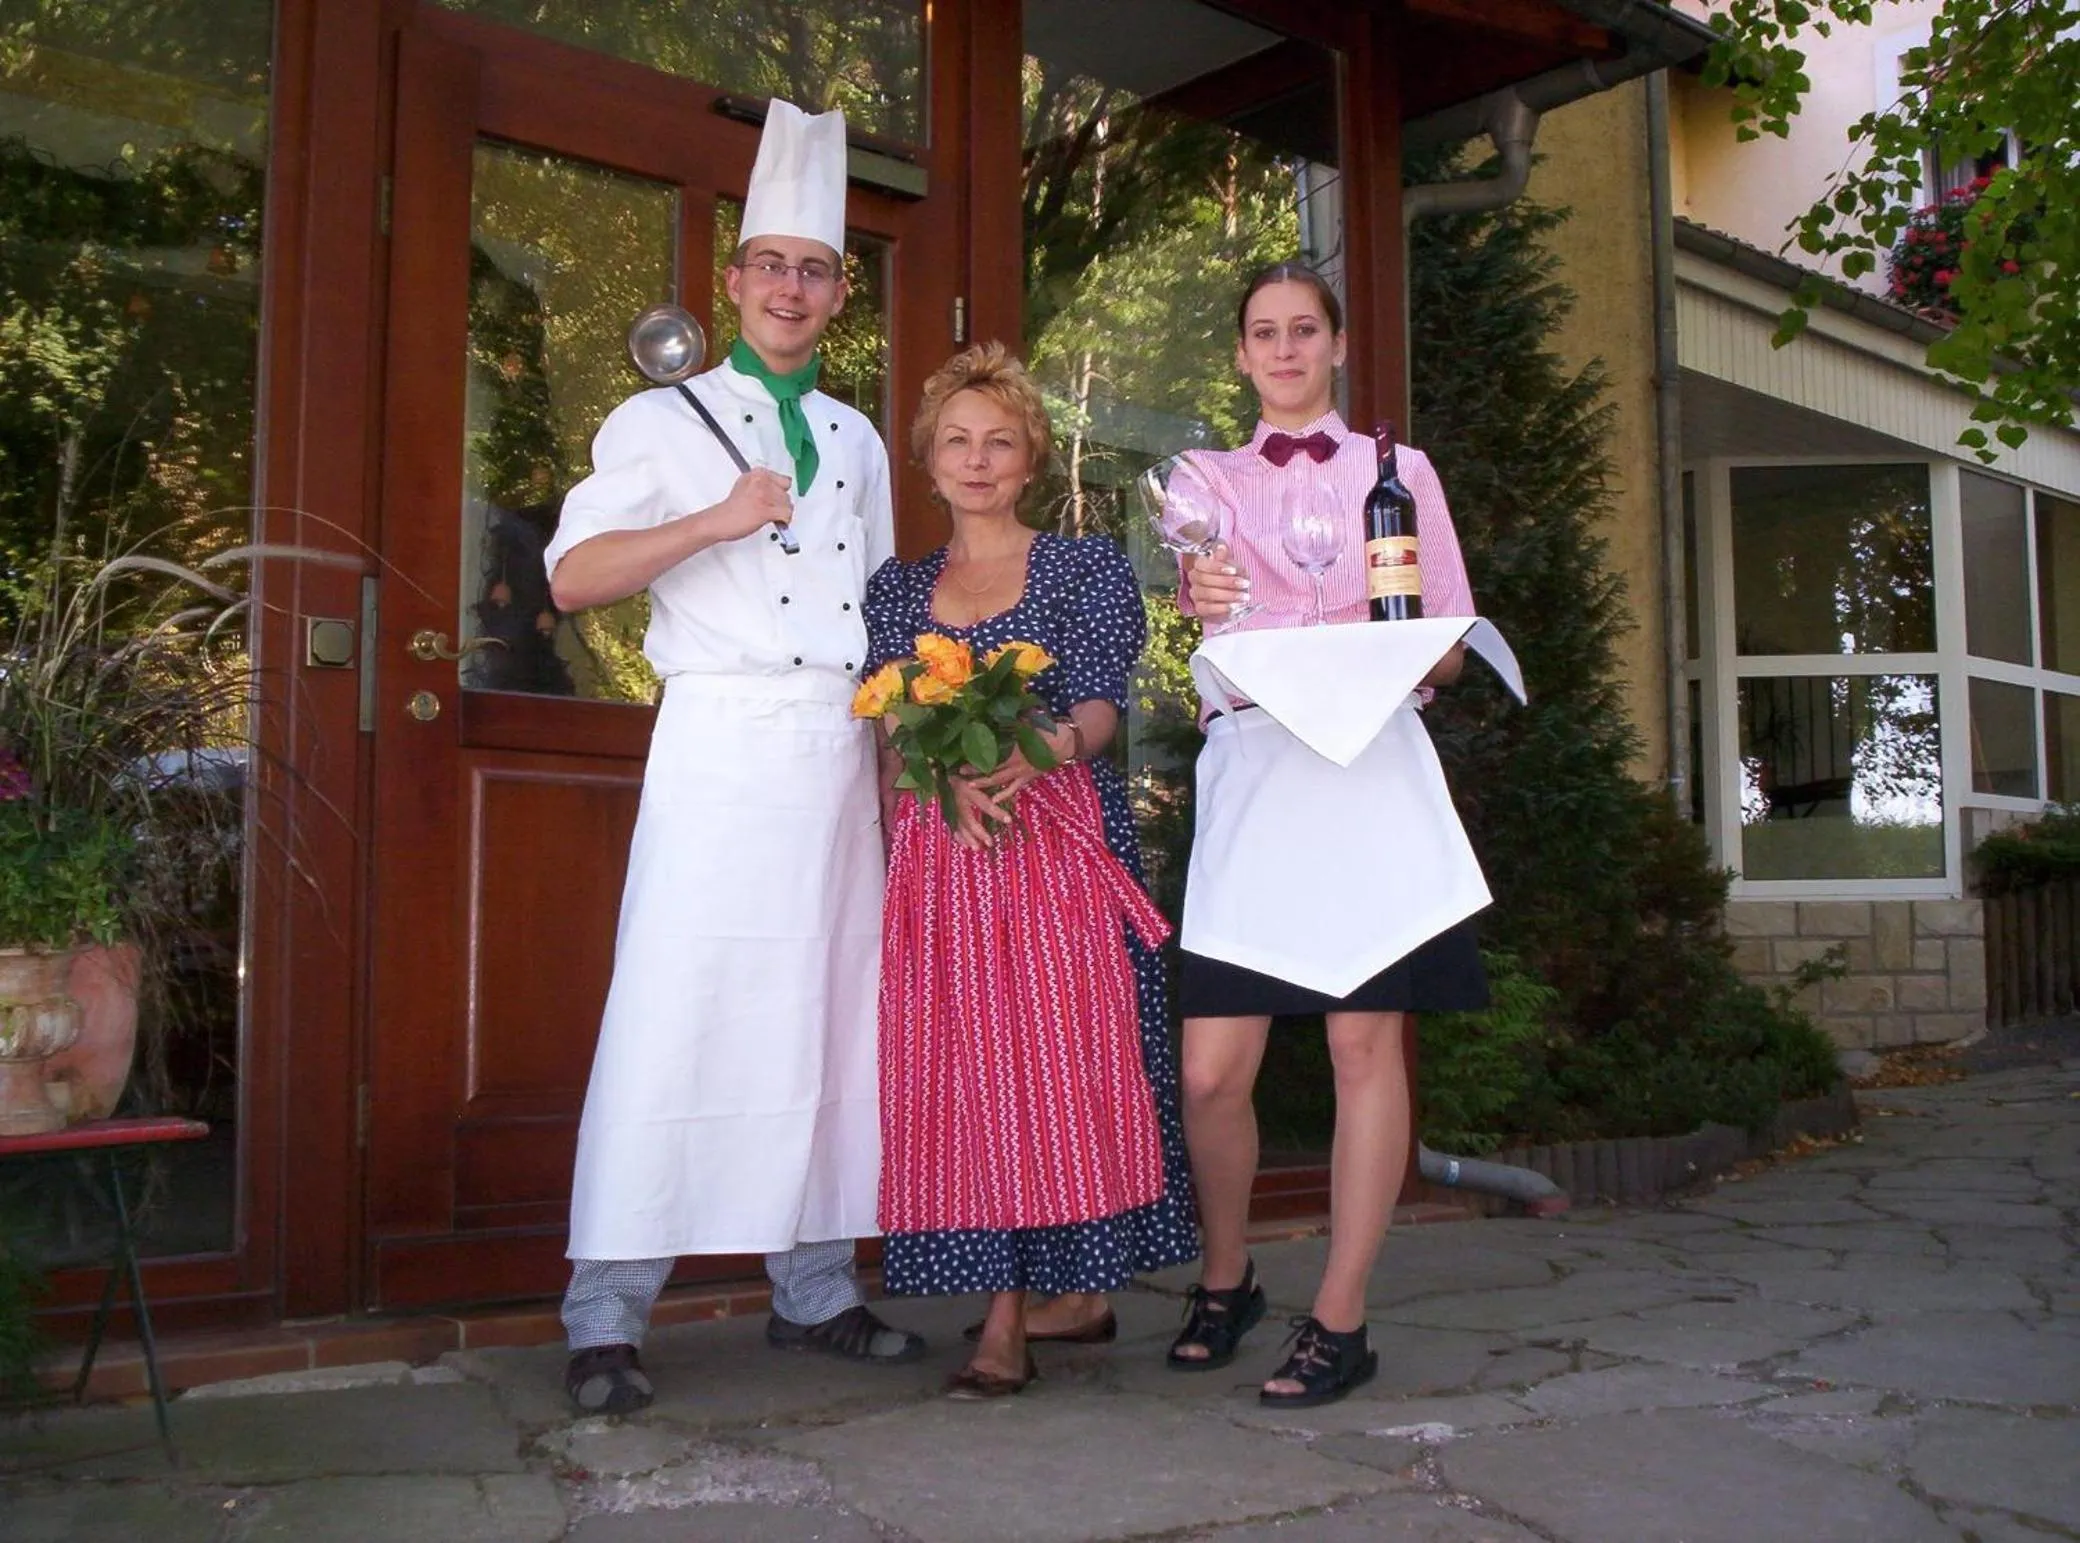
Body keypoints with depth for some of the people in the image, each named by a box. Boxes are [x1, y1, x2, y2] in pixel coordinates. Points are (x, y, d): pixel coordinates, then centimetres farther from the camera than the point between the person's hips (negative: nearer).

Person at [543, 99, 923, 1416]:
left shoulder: (857, 442, 21)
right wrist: (715, 521, -16)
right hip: (722, 746, -4)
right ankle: (606, 1323, 0)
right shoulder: (664, 422, 7)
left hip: (841, 753, 5)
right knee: (674, 1016, -8)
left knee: (830, 1019, 6)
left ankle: (816, 1291, 17)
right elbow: (572, 575, -4)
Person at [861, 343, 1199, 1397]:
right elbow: (888, 740, 10)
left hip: (1059, 842, -3)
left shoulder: (1086, 567, 8)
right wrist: (952, 781, -12)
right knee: (956, 1067, -2)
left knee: (1055, 1056, -8)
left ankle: (1009, 1319, -2)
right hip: (937, 850, 3)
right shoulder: (897, 590, 17)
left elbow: (1101, 707, -3)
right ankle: (1067, 1295, 8)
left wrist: (1039, 751, -25)